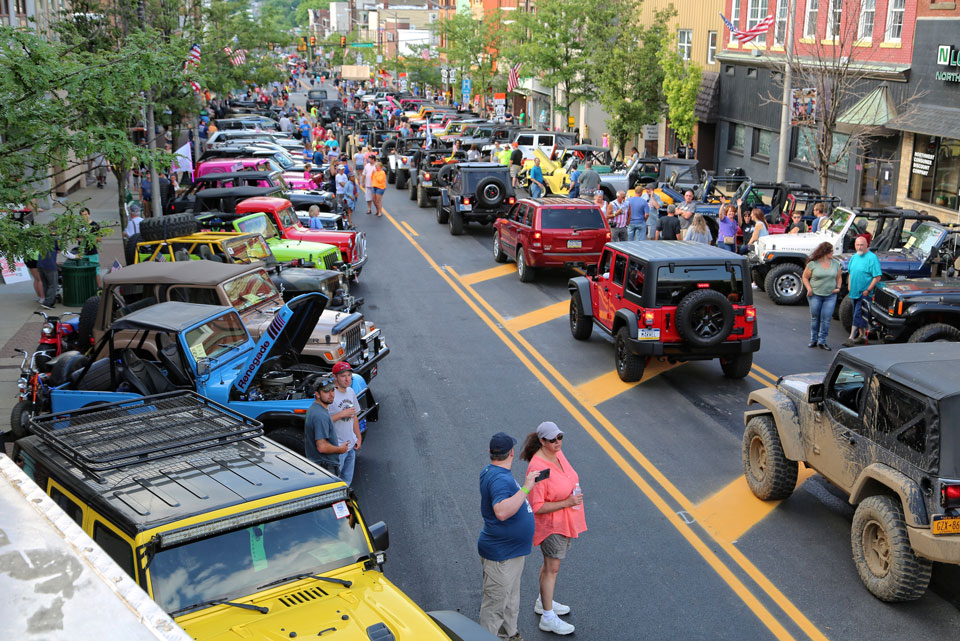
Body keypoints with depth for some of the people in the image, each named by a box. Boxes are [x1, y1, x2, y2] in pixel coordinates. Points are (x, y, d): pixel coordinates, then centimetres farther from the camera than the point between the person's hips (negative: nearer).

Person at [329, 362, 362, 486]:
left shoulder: (350, 391, 7)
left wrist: (358, 437, 16)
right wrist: (342, 414, -25)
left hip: (351, 445, 8)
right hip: (337, 447, -8)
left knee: (348, 479, 20)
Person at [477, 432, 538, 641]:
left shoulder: (490, 472, 6)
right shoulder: (500, 479, -27)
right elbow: (502, 512, -43)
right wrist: (525, 489, -40)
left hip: (512, 551, 11)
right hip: (501, 555, -11)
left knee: (511, 601, 25)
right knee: (495, 605, 3)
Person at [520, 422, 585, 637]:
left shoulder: (558, 454, -3)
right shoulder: (538, 469, -30)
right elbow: (537, 507, -27)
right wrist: (567, 502, -28)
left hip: (566, 521, 8)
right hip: (551, 524, -8)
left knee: (552, 563, 21)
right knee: (552, 568, 0)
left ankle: (543, 602, 39)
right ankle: (548, 618, 10)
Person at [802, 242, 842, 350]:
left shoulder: (835, 263, 7)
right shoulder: (813, 264, -4)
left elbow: (839, 277, 17)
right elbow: (805, 277, 2)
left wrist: (838, 287, 1)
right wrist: (809, 289, -10)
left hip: (830, 295, 2)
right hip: (815, 295, -2)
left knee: (826, 319, -3)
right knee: (815, 317, 8)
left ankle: (822, 341, 5)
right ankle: (813, 339, 21)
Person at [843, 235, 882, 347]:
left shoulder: (872, 258, -13)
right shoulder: (854, 257, 10)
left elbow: (877, 277, -16)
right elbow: (850, 272, 23)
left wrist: (868, 290, -19)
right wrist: (849, 286, 11)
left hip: (865, 293, -7)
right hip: (854, 292, 7)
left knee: (858, 315, -10)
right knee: (860, 315, 16)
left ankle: (851, 338, -12)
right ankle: (862, 335, 27)